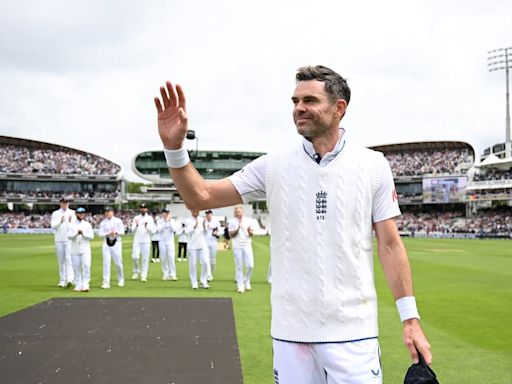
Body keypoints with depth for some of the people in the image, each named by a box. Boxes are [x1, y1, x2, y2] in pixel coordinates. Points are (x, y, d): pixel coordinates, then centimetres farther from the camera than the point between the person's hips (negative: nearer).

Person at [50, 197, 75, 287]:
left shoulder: (72, 213, 8)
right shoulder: (55, 213, 10)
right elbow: (53, 226, -2)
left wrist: (70, 221, -22)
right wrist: (60, 221, -19)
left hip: (69, 239, -2)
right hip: (59, 240, 2)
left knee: (68, 258, -14)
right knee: (61, 260, 5)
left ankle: (70, 278, -22)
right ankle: (62, 281, 10)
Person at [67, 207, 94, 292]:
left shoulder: (87, 224, 8)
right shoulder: (71, 224, 6)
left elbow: (91, 236, -1)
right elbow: (69, 236, -7)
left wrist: (83, 234, -17)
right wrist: (77, 233, -24)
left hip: (85, 249, 0)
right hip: (75, 250, 0)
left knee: (86, 266, -12)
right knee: (76, 268, 3)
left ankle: (85, 285, -10)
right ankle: (78, 285, 12)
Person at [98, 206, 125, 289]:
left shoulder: (118, 221, 3)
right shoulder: (103, 222, 9)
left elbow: (122, 232, -3)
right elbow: (100, 233, 1)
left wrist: (116, 232, -22)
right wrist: (108, 234, -16)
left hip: (116, 242, -2)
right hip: (106, 243, 2)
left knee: (118, 263, 1)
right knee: (106, 262, -5)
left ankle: (121, 280, 21)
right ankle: (106, 282, -4)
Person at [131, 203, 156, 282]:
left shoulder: (150, 218, 5)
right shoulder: (136, 218, 8)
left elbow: (152, 230, -4)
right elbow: (133, 230, 3)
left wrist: (146, 225, -21)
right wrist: (136, 225, -16)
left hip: (146, 241, -1)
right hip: (137, 240, 1)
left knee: (145, 258, -2)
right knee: (135, 257, -9)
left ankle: (144, 276, 3)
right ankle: (136, 271, 15)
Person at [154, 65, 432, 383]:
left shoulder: (373, 165, 0)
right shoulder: (273, 166, 2)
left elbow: (389, 243, 1)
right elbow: (200, 197, 0)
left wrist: (410, 318, -3)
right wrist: (175, 146, -15)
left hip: (353, 331, -1)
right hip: (290, 330, 1)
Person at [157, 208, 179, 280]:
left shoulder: (172, 220, 4)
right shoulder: (159, 221, 3)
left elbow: (174, 229, -9)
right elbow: (159, 230, -13)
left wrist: (170, 221, -13)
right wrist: (165, 222, -17)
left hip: (170, 241, -1)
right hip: (162, 241, 1)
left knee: (171, 257, -10)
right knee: (163, 258, 2)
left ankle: (173, 274, -10)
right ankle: (166, 274, 9)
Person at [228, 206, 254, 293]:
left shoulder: (248, 221, 8)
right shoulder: (232, 222, 2)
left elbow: (251, 235, 11)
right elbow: (230, 235, -2)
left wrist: (250, 232, -12)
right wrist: (237, 229, -16)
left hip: (247, 246, 2)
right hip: (237, 247, -2)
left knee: (250, 265, -4)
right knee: (239, 266, -1)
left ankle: (247, 281, 19)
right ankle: (240, 286, 5)